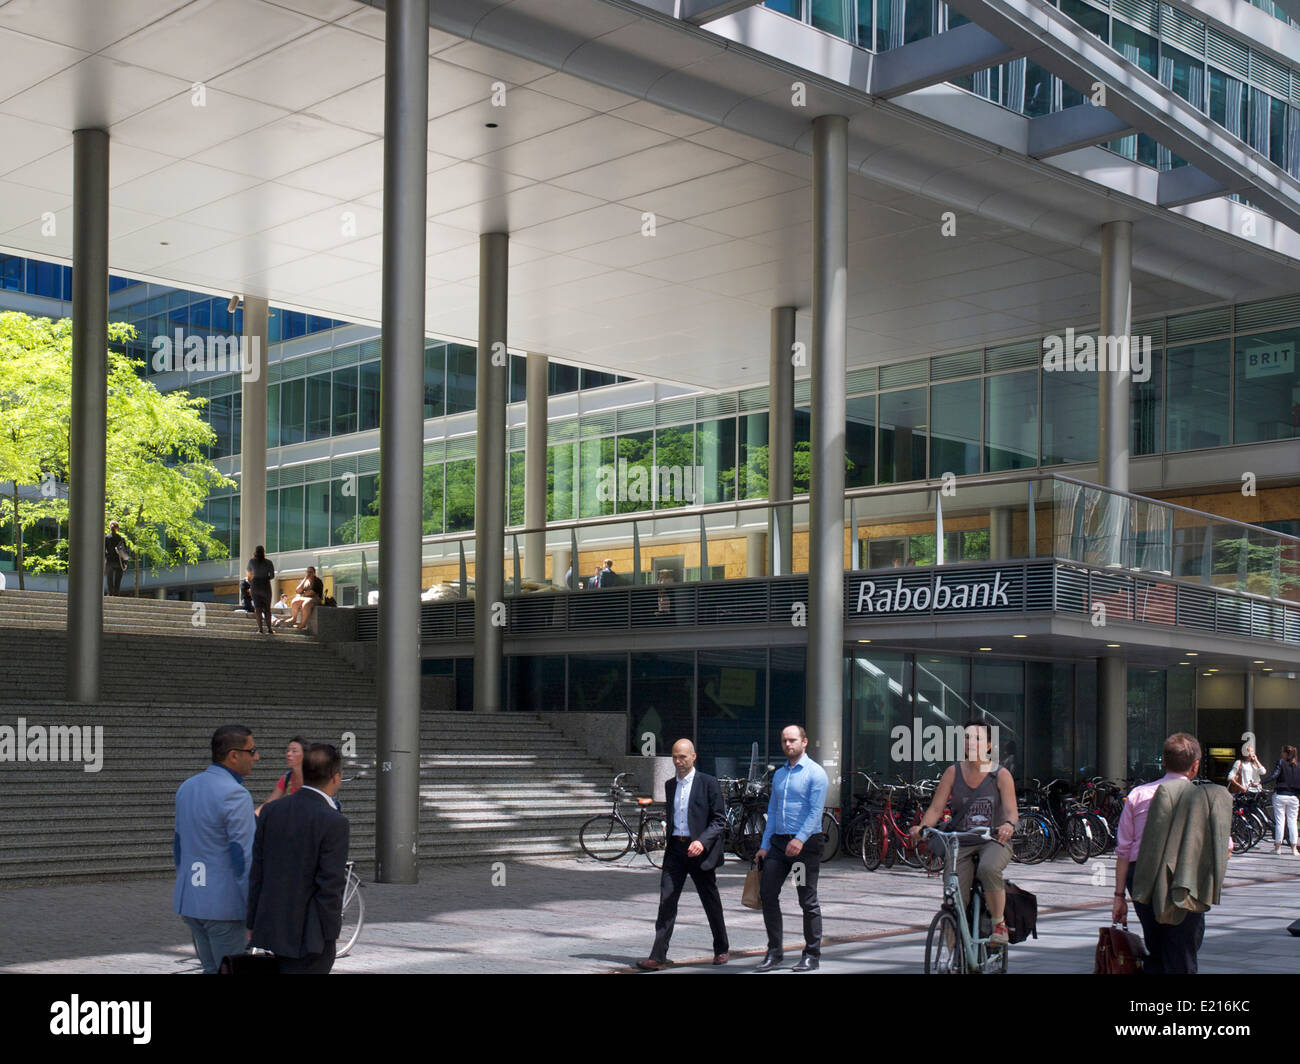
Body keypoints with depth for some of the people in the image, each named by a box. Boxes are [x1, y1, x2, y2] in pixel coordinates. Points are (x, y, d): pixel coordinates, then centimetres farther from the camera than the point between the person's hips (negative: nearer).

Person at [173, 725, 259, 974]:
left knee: (212, 969, 18)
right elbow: (243, 859, -20)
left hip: (189, 899, 8)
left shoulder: (186, 787, 10)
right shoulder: (236, 795, -17)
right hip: (224, 903, -8)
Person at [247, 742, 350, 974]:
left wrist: (253, 922, 14)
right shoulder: (333, 822, -17)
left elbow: (256, 873, 7)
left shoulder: (271, 812, 2)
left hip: (272, 926, 7)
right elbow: (330, 886, -17)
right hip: (309, 935, -7)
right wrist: (331, 934, -7)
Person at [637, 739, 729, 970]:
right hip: (675, 849, 4)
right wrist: (669, 844, 16)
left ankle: (722, 949, 27)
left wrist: (702, 841, -21)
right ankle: (658, 956, -8)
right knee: (666, 902, -5)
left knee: (711, 903, 9)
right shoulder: (670, 785, 13)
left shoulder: (708, 784, -5)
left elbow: (720, 819, -8)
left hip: (699, 850, -4)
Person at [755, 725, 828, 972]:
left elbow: (816, 811, -14)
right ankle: (774, 952, 8)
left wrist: (800, 840, -25)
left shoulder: (815, 773, -5)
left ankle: (812, 955, 9)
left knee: (808, 901, 0)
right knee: (767, 894, -1)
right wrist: (764, 845, 12)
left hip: (806, 843, -6)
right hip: (778, 842, 6)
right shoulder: (779, 774, 16)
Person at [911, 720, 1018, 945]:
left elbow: (1011, 810, -12)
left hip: (994, 841, -2)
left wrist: (1009, 825, -36)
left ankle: (999, 923, -12)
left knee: (988, 869, -35)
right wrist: (922, 826, -23)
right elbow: (936, 808, -1)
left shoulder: (1001, 774, -1)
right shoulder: (953, 772, 4)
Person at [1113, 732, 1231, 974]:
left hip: (1141, 880, 3)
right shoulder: (1208, 798, -2)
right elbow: (1224, 849, -1)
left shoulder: (1138, 795, 4)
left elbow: (1123, 850, 4)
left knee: (1155, 954, 19)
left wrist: (1119, 895, 10)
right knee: (1181, 962, 5)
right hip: (1187, 883, -3)